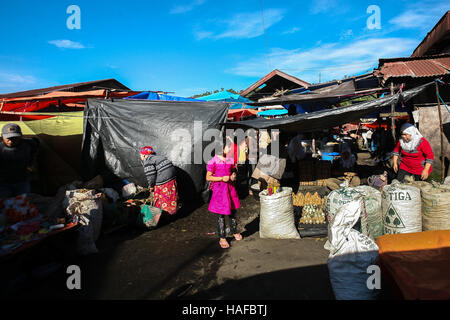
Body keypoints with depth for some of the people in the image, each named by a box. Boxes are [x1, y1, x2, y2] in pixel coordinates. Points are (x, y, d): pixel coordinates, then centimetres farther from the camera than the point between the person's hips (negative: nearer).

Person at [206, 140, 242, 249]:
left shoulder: (231, 159, 5)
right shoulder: (213, 161, -11)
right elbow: (208, 177, -11)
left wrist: (233, 177, -7)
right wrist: (222, 178, -20)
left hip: (230, 187, 5)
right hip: (219, 189, -5)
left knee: (233, 211, 17)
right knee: (221, 215, 3)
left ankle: (234, 232, 39)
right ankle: (222, 238, 17)